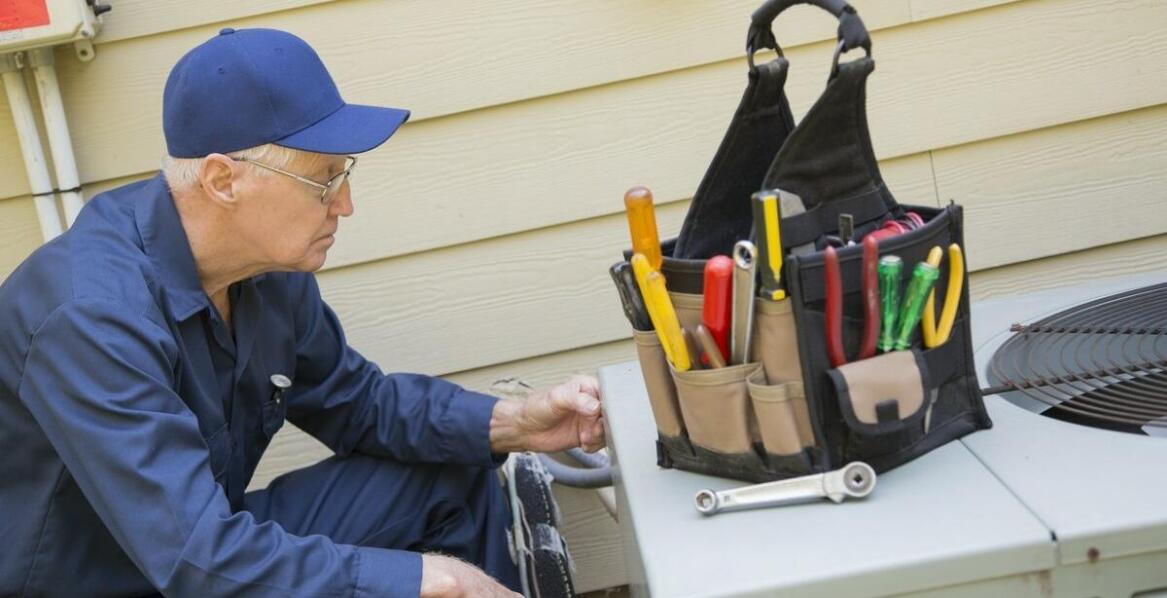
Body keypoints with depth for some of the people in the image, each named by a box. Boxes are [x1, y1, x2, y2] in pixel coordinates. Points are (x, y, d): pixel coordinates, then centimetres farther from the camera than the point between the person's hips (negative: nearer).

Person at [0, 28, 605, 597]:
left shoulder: (270, 266, -7)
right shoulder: (92, 316, -32)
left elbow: (356, 402, 7)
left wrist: (510, 422, -8)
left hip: (213, 542, 8)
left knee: (455, 478, 4)